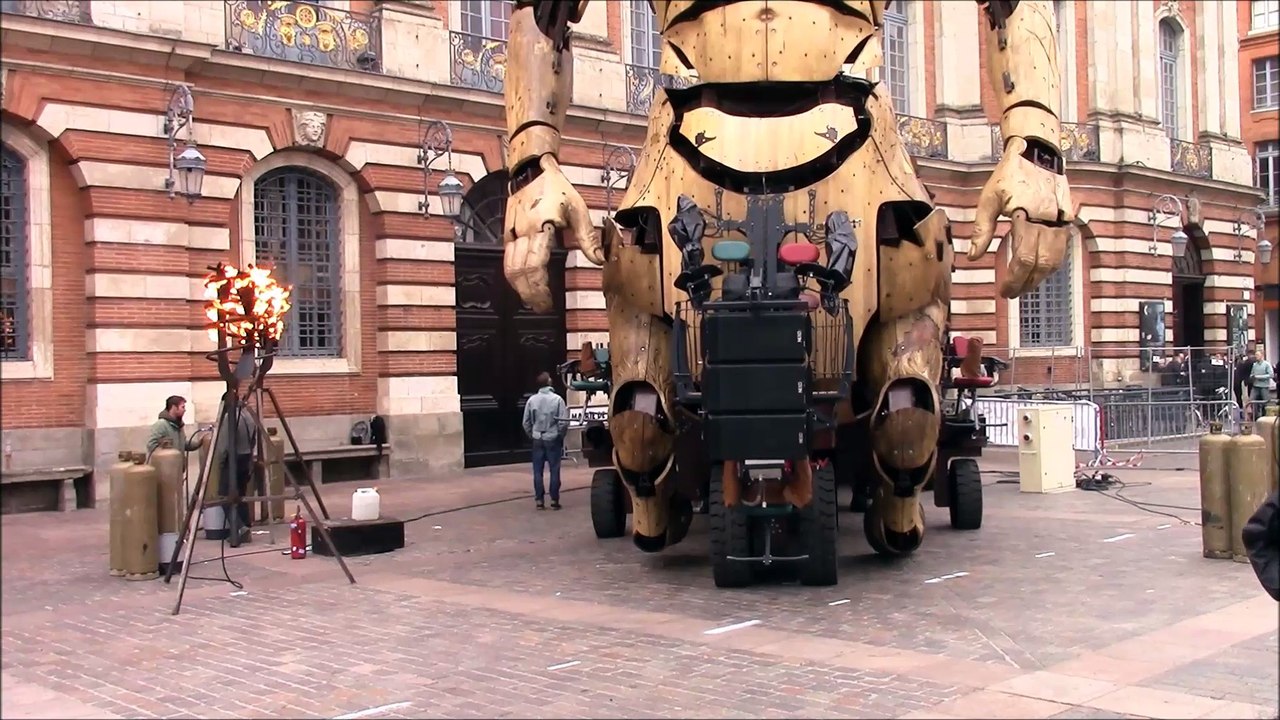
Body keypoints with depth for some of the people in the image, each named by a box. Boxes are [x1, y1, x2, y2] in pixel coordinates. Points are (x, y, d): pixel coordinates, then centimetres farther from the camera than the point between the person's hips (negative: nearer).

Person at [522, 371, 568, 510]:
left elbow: (526, 422, 2)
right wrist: (561, 436, 5)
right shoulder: (557, 399, -11)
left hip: (538, 440, 2)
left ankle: (539, 500, 8)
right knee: (554, 470, 4)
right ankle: (554, 500, 5)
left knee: (538, 471, 7)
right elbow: (563, 421, -12)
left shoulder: (532, 400, -2)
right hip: (553, 439, -2)